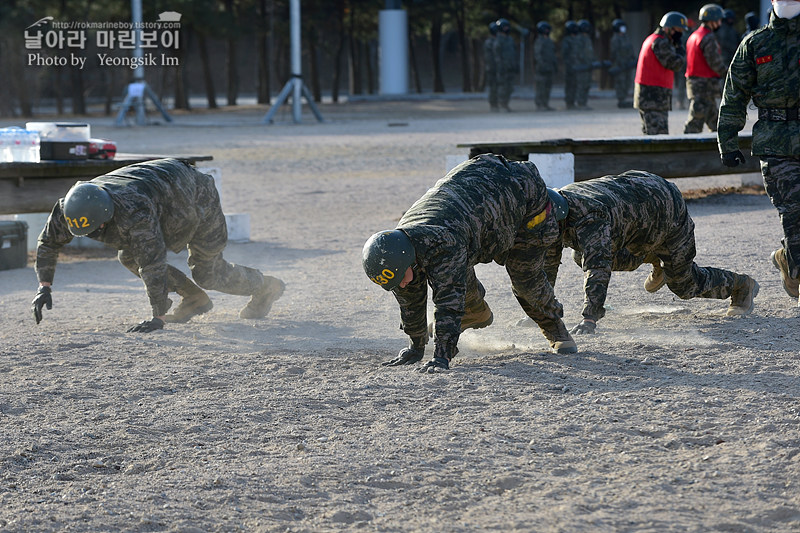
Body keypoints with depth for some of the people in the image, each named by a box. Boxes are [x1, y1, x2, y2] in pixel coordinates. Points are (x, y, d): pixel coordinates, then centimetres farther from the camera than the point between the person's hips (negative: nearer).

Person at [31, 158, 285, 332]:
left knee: (207, 274, 2)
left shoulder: (133, 213, -47)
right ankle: (194, 299, 12)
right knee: (129, 257, -5)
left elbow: (152, 264, -46)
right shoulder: (72, 208, -25)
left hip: (196, 196, -7)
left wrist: (159, 316, -44)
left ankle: (264, 287, 31)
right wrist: (44, 288, -17)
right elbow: (48, 242, -9)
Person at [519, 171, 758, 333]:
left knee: (684, 285, 3)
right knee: (582, 256, 2)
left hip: (667, 207, -8)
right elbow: (547, 265, -6)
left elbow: (597, 267, -53)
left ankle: (742, 286, 32)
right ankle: (653, 258, 24)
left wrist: (590, 319, -61)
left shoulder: (588, 218, -43)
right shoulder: (552, 211, -17)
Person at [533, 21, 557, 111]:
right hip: (542, 69, -9)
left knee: (548, 86, 8)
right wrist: (542, 65, -24)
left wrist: (555, 65, 20)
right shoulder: (539, 41, -9)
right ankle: (539, 106, -8)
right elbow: (537, 54, -16)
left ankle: (546, 104, 12)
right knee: (541, 87, -9)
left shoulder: (549, 41, 19)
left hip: (549, 69, 9)